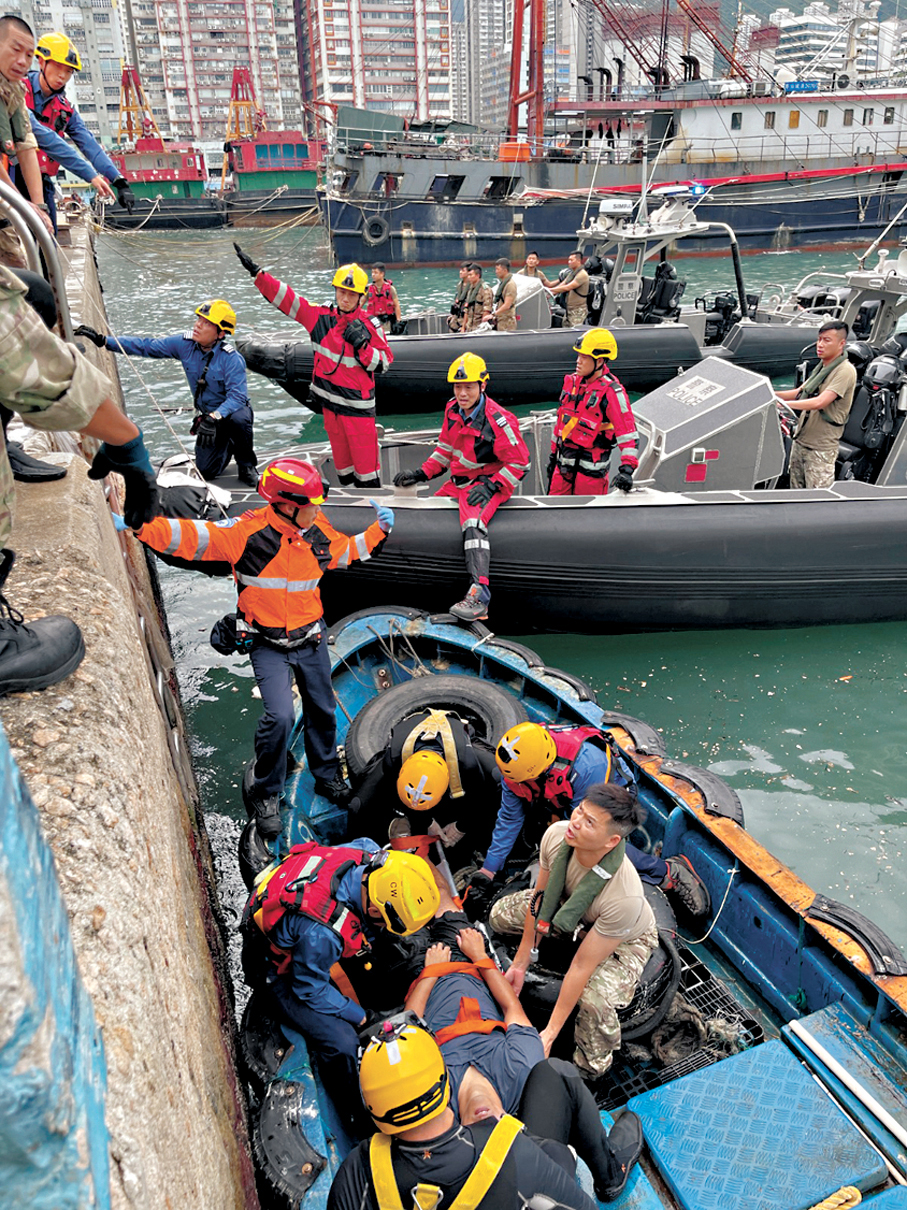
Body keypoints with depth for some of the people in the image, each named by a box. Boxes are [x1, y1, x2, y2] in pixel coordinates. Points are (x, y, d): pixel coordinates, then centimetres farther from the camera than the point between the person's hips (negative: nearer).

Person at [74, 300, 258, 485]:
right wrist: (103, 340, -12)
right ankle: (229, 444, 33)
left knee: (238, 419, -41)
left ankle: (246, 464, -9)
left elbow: (237, 396, -35)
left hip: (232, 410, -5)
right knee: (206, 471, -2)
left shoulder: (231, 359, -26)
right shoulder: (185, 343, -10)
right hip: (206, 414, 5)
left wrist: (214, 418, -49)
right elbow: (145, 346, -6)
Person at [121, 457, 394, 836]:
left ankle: (327, 777, 42)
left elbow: (346, 550, 17)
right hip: (267, 645, -5)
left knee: (322, 713, 17)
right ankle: (264, 793, 7)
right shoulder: (249, 531, -22)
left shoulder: (320, 531, -4)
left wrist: (379, 530, 8)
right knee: (280, 716, -18)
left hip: (311, 639, 6)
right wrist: (139, 526, -39)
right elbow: (191, 536, -28)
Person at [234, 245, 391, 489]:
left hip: (358, 406, -4)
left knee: (365, 462, -3)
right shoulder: (321, 317, 1)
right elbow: (285, 297, 1)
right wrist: (256, 272, -5)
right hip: (329, 403, 4)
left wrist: (361, 344, -19)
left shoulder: (370, 325, -5)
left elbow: (384, 363, -5)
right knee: (342, 461, 13)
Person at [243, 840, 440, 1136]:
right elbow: (310, 991, -24)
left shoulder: (365, 854, -28)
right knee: (342, 1045, -20)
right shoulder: (321, 933, -43)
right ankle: (362, 1126, 4)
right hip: (283, 969, -7)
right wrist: (362, 1017, -13)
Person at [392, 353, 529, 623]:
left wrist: (491, 486, -22)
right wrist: (421, 473, 9)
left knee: (472, 524, -33)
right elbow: (445, 449, 19)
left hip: (488, 483, -9)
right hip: (457, 483, 9)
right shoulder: (452, 411, 5)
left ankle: (479, 596, -44)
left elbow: (520, 463, -13)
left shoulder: (498, 420, -18)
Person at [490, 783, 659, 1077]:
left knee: (595, 999, -32)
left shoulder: (625, 897, -45)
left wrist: (549, 1034, -24)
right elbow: (540, 898, -13)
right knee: (501, 915, -2)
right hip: (568, 907, 6)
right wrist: (520, 964, -5)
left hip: (625, 939, -5)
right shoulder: (557, 835, -32)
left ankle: (591, 1071, 1)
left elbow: (582, 967, -34)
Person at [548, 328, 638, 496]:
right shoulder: (572, 381, 7)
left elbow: (628, 433, -18)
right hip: (563, 465, 7)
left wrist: (627, 469, -28)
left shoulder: (612, 392, -15)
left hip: (591, 470, -6)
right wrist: (554, 453, 22)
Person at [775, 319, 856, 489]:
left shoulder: (845, 371, -15)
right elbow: (800, 392, 17)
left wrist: (784, 404, -28)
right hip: (800, 440, 9)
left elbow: (820, 402, -25)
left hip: (821, 448, -9)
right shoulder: (822, 366, 14)